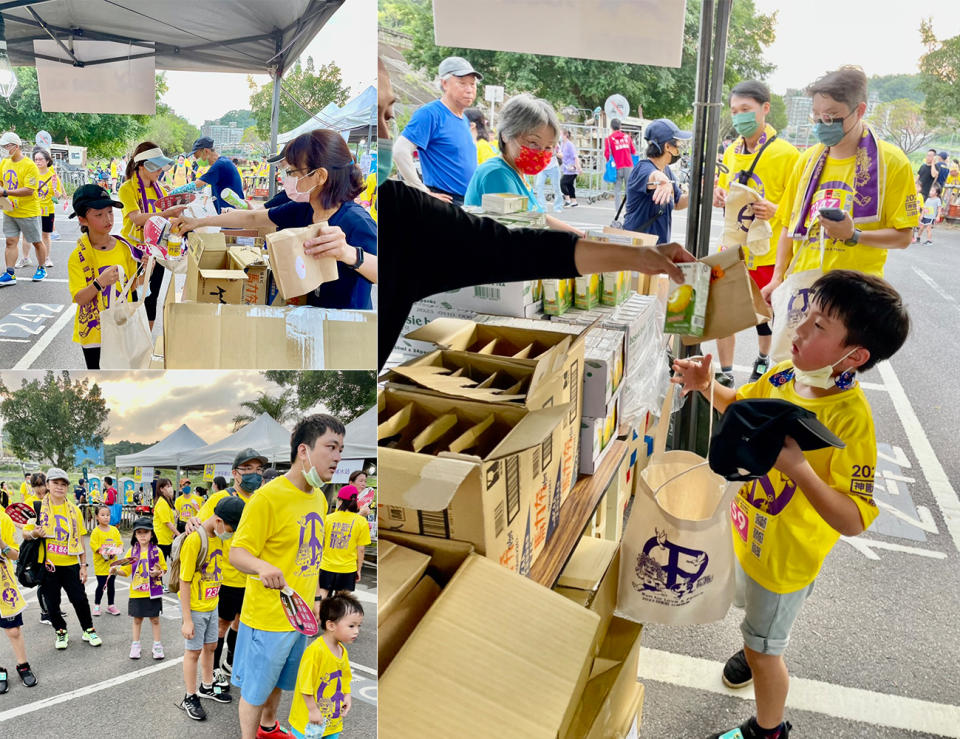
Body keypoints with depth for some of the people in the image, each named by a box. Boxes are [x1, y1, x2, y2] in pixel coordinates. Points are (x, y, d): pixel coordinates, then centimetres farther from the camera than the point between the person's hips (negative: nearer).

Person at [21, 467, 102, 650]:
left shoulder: (74, 510, 4)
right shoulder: (38, 507, -2)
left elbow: (79, 539, 7)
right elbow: (25, 532, 1)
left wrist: (83, 565, 4)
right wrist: (34, 534, -23)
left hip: (70, 565, 1)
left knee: (80, 599, 2)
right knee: (52, 602, 7)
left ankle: (89, 631, 21)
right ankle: (61, 632, 28)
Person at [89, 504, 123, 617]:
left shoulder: (114, 530, 3)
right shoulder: (96, 531, -10)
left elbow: (120, 543, 6)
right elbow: (94, 546, -13)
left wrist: (118, 550, -14)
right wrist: (104, 552, -25)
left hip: (112, 563, 4)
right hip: (101, 564, -4)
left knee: (111, 585, 11)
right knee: (101, 585, -1)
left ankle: (110, 605, 23)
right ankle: (96, 605, 17)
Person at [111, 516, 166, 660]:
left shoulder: (157, 551, -4)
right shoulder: (132, 551, 0)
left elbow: (163, 568, 3)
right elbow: (126, 571, 2)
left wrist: (158, 572, -18)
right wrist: (116, 570, -17)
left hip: (153, 592, -1)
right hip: (136, 592, 1)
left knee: (155, 619, 8)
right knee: (137, 619, 12)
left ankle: (157, 646, 20)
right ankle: (135, 645, 26)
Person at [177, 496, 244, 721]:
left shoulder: (218, 537, -1)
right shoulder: (194, 540, -24)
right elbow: (184, 582, -21)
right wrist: (187, 620, -19)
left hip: (211, 605, 7)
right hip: (195, 608, -7)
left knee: (210, 646, 20)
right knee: (193, 651, 6)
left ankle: (207, 686, 38)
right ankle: (190, 697, 21)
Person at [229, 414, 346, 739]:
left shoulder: (319, 498, 4)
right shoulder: (267, 498, -21)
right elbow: (237, 553, -21)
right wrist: (263, 566, -41)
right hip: (267, 618, -8)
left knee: (278, 681, 26)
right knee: (255, 690, 9)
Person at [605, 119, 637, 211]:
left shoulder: (609, 139, -3)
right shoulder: (627, 136, 8)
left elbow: (607, 154, -5)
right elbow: (633, 151, 13)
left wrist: (610, 162, 12)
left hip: (617, 167, -2)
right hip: (629, 166, 2)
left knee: (617, 189, 3)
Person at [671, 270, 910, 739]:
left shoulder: (850, 421, -34)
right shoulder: (786, 375, -13)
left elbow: (853, 521, -36)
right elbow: (742, 404, 9)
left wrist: (799, 469, -48)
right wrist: (708, 387, -10)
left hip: (785, 553, -6)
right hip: (752, 527, 6)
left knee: (763, 649, 15)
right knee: (757, 613, 34)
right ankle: (762, 646, 65)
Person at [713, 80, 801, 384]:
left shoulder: (786, 153, -11)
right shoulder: (731, 152, 7)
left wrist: (775, 210, -29)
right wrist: (719, 197, -3)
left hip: (767, 253, -4)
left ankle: (763, 361, 37)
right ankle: (726, 375, 15)